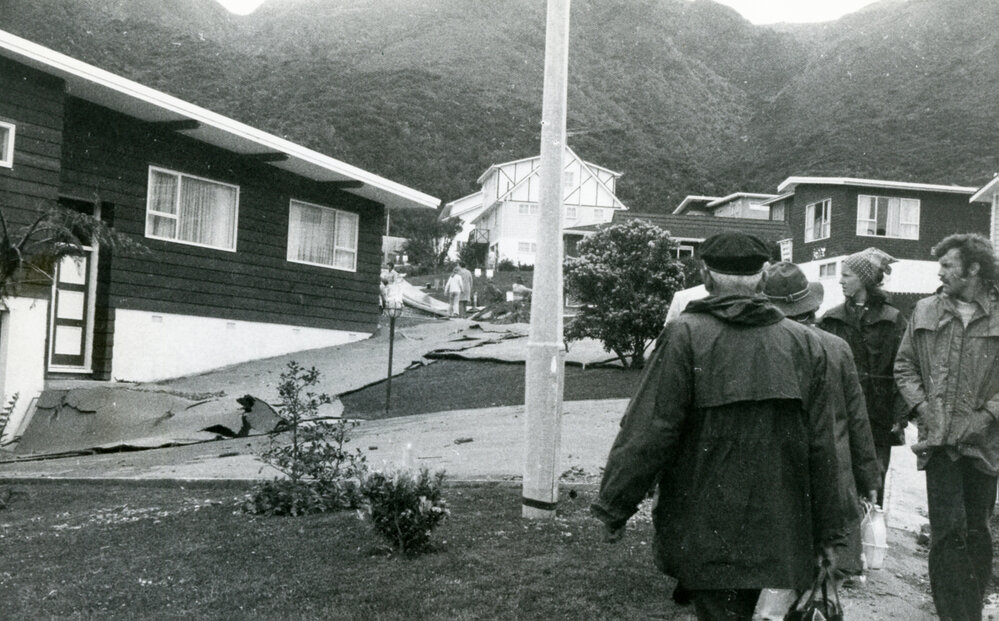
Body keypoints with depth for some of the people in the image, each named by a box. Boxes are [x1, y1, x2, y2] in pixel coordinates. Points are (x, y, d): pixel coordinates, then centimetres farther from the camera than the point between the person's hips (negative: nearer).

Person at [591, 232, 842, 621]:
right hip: (782, 540, 4)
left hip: (706, 539, -3)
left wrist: (613, 508, -3)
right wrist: (825, 533, 14)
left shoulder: (685, 337, -9)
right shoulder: (805, 344, 4)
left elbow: (647, 433, -12)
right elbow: (821, 447, 6)